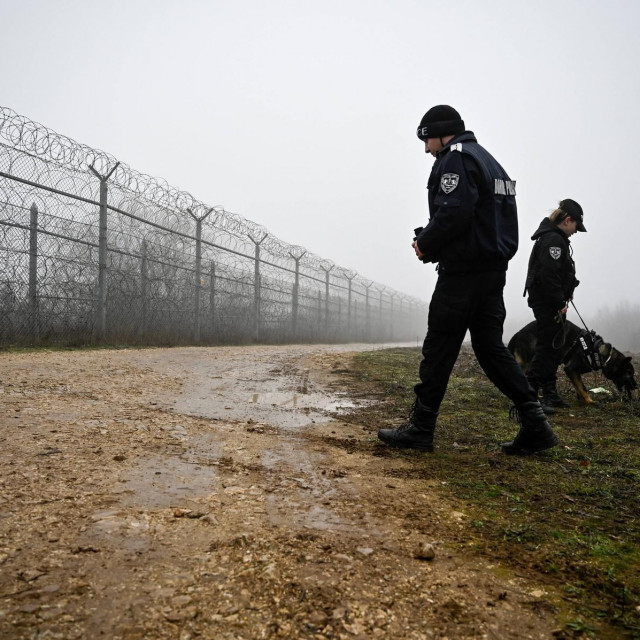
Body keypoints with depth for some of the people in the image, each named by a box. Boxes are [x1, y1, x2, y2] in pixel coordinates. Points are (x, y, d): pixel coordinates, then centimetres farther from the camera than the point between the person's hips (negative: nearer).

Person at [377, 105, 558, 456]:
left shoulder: (456, 158, -7)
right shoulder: (488, 160, 24)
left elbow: (453, 213, -23)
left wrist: (425, 244, -6)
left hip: (463, 272, -9)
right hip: (494, 269, 9)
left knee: (438, 349, -2)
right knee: (491, 347, 11)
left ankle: (420, 429, 7)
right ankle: (534, 424, 8)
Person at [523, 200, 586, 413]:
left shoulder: (555, 238, 18)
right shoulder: (554, 239, -16)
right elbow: (549, 276, -23)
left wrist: (566, 293, 13)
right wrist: (560, 303, -19)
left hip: (550, 304, 11)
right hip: (547, 303, -11)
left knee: (553, 349, 15)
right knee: (547, 348, -10)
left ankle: (550, 394, 23)